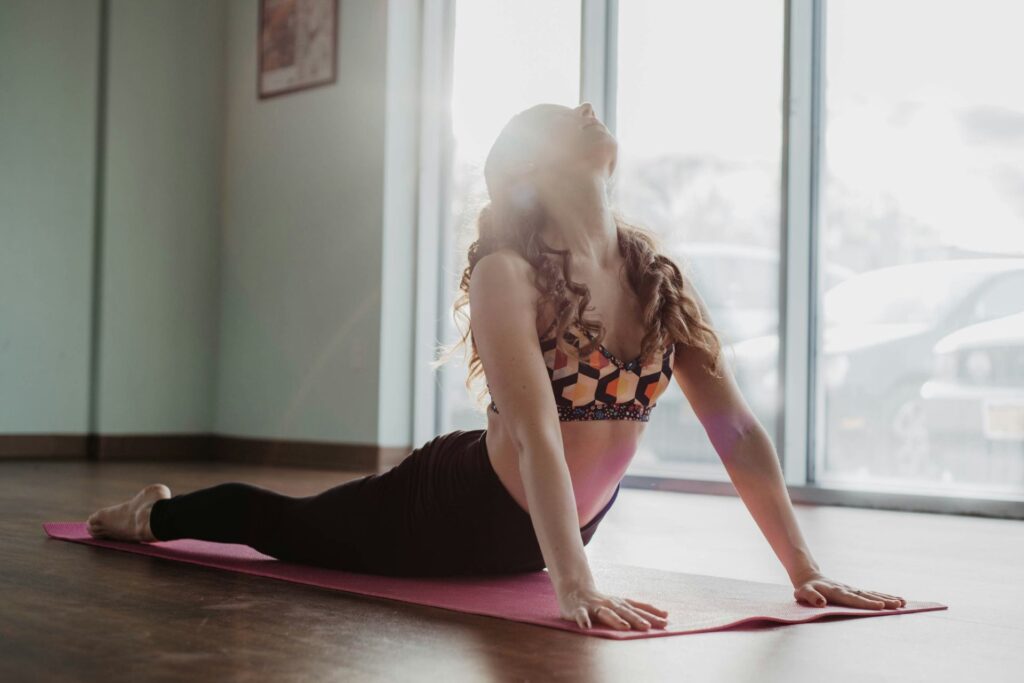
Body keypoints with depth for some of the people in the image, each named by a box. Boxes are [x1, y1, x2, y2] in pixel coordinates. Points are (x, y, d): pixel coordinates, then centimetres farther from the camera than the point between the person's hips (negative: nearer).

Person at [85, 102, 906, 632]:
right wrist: (574, 585, -49)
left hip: (536, 531, 6)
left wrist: (805, 570, -18)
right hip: (459, 511, -5)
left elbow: (735, 425, -13)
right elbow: (536, 432, -39)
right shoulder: (506, 273, -27)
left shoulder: (654, 272, -11)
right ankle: (155, 513, 49)